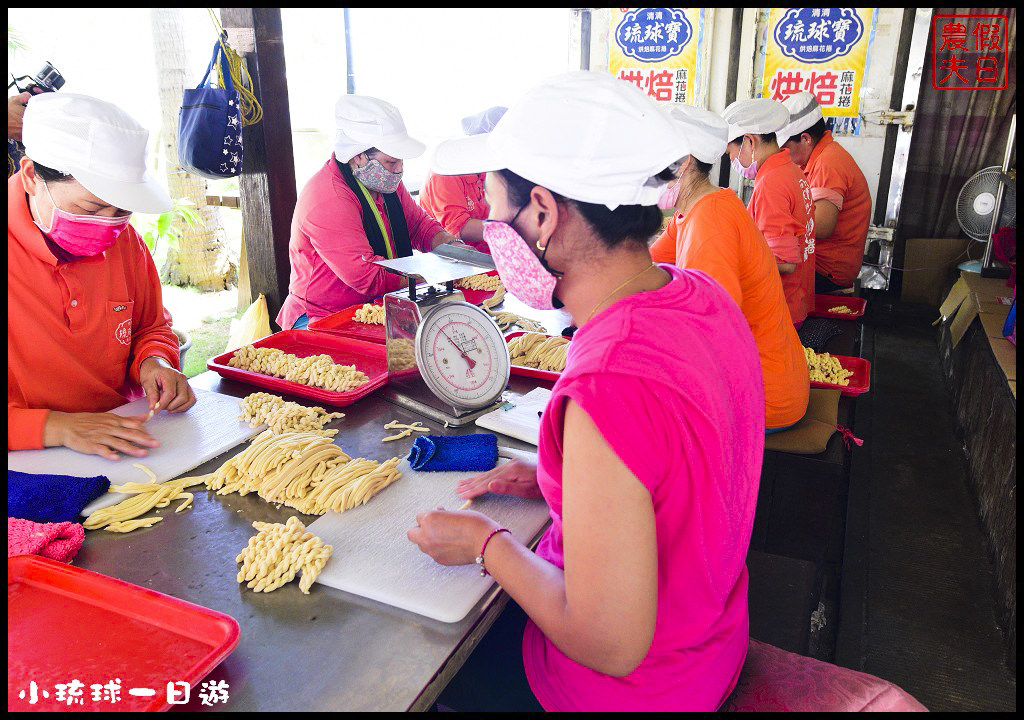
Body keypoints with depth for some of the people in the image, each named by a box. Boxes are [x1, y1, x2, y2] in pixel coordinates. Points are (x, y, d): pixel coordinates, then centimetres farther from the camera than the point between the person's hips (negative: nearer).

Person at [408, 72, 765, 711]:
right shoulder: (701, 295, -9)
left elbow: (610, 647, -28)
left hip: (627, 689, -7)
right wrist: (555, 482, 2)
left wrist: (486, 543, -16)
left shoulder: (608, 393, -38)